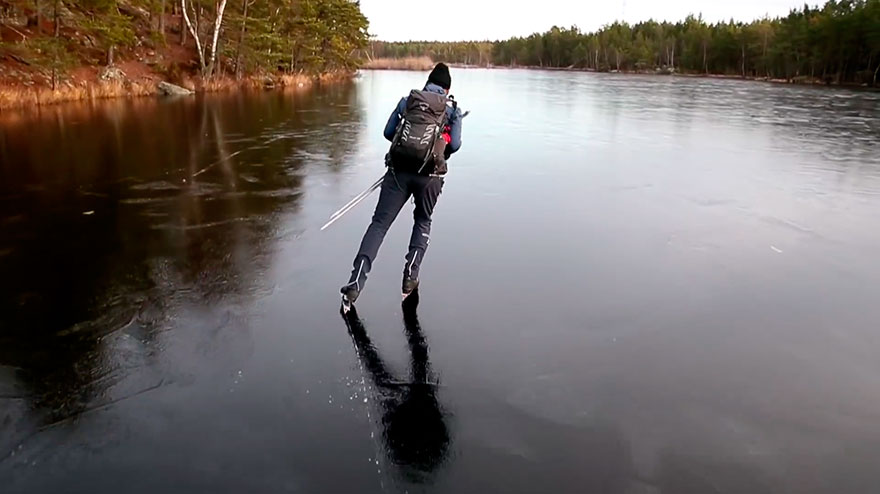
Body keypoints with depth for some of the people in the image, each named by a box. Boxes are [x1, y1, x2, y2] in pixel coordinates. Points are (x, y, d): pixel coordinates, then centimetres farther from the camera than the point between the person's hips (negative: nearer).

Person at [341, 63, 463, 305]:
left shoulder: (407, 100, 14)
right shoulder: (451, 108, 11)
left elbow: (388, 132, 11)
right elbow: (455, 144, 3)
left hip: (398, 170, 1)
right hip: (429, 175, 0)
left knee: (379, 223, 2)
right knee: (423, 222, 24)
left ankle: (356, 282, -11)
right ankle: (410, 276, 14)